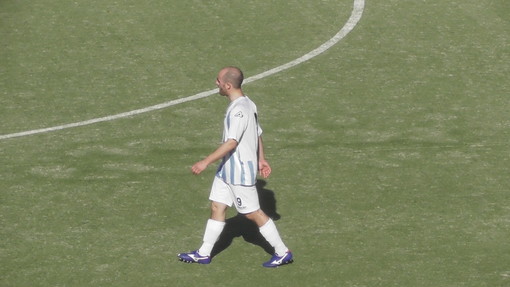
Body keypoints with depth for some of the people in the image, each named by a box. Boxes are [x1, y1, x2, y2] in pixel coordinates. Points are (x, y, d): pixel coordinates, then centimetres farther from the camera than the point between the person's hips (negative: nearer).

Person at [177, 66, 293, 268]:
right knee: (217, 207, 12)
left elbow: (231, 143, -29)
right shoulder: (247, 104, 7)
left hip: (240, 171, -10)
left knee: (253, 213, 0)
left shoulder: (239, 110, -24)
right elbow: (258, 134, 16)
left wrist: (206, 162, -29)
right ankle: (204, 253, 19)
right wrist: (261, 159, 24)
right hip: (228, 169, 10)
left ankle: (283, 253, 11)